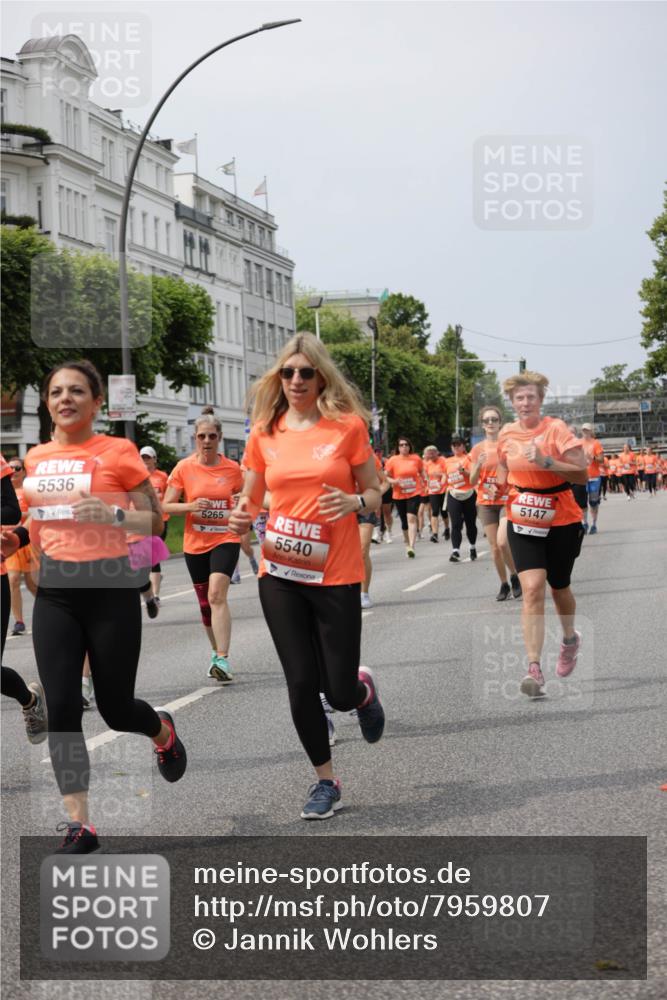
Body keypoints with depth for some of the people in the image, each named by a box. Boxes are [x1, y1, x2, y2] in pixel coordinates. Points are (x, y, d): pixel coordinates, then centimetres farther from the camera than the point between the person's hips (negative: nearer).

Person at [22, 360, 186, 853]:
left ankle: (164, 731, 43)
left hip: (110, 587, -4)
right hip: (55, 591, 4)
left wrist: (111, 513, -20)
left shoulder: (119, 452, -6)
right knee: (61, 708, -4)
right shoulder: (34, 458, 8)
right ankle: (80, 825, 5)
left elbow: (155, 521, -3)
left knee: (115, 708, 6)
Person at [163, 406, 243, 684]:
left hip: (225, 539, -2)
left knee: (216, 594, -21)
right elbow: (166, 505, -1)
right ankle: (217, 652, 34)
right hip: (195, 543, 2)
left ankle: (222, 660, -25)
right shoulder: (184, 468, -3)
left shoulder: (233, 468, -1)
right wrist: (190, 506, -18)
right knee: (205, 602, 13)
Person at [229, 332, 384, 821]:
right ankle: (326, 780, 22)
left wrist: (355, 501, -19)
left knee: (340, 692, -1)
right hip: (280, 574, 2)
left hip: (336, 575, -2)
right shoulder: (265, 432, 3)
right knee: (301, 683, 3)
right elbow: (250, 498, 13)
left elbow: (374, 492, 3)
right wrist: (243, 518, -9)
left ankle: (365, 689, 38)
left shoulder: (348, 425, -4)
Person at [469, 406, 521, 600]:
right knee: (494, 547, 3)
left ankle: (515, 577, 5)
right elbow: (472, 481, 4)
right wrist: (478, 465, -13)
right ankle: (504, 585, 17)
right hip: (485, 503, 3)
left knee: (503, 542, -19)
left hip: (507, 500, -3)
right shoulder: (477, 449, 4)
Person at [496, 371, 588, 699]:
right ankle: (534, 668, -17)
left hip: (561, 523, -2)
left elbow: (583, 473, -20)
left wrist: (545, 462, -30)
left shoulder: (556, 429, -14)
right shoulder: (506, 434, 0)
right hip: (523, 523, 2)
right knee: (532, 588, -14)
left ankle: (570, 639, 47)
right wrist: (498, 484, 1)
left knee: (558, 587, 15)